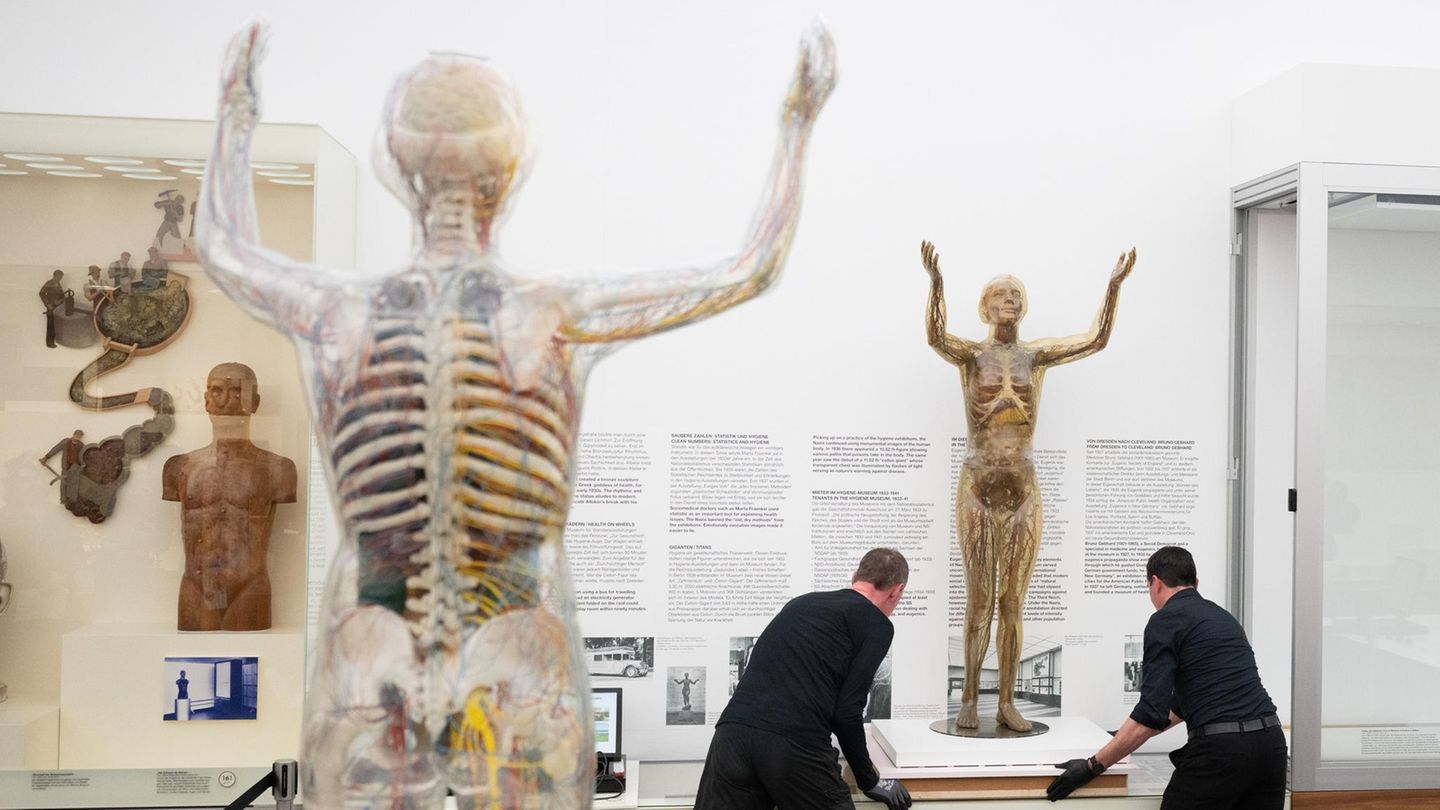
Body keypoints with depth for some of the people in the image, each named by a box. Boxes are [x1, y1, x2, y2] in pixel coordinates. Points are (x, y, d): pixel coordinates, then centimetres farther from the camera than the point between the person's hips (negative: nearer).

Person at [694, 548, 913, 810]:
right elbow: (846, 711, 1)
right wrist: (869, 781, 17)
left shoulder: (802, 602, 31)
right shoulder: (877, 625, 10)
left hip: (732, 735, 6)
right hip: (797, 747, -6)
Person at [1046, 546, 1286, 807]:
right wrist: (1129, 739, 44)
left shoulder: (1165, 621, -1)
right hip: (1269, 741, 8)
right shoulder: (1223, 617, 24)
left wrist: (1093, 766, -5)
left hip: (1220, 749, -7)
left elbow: (1152, 711, -10)